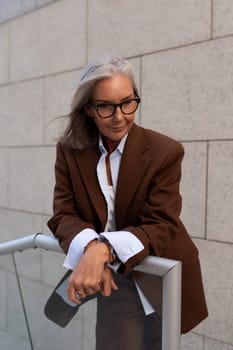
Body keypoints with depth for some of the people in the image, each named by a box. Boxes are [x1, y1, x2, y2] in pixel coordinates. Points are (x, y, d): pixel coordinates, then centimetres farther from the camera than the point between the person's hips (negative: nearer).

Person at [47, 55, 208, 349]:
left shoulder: (165, 152, -19)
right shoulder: (70, 150, -9)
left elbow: (162, 226, -23)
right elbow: (63, 215, -12)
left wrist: (104, 249, -40)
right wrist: (91, 250, -34)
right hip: (113, 277, 2)